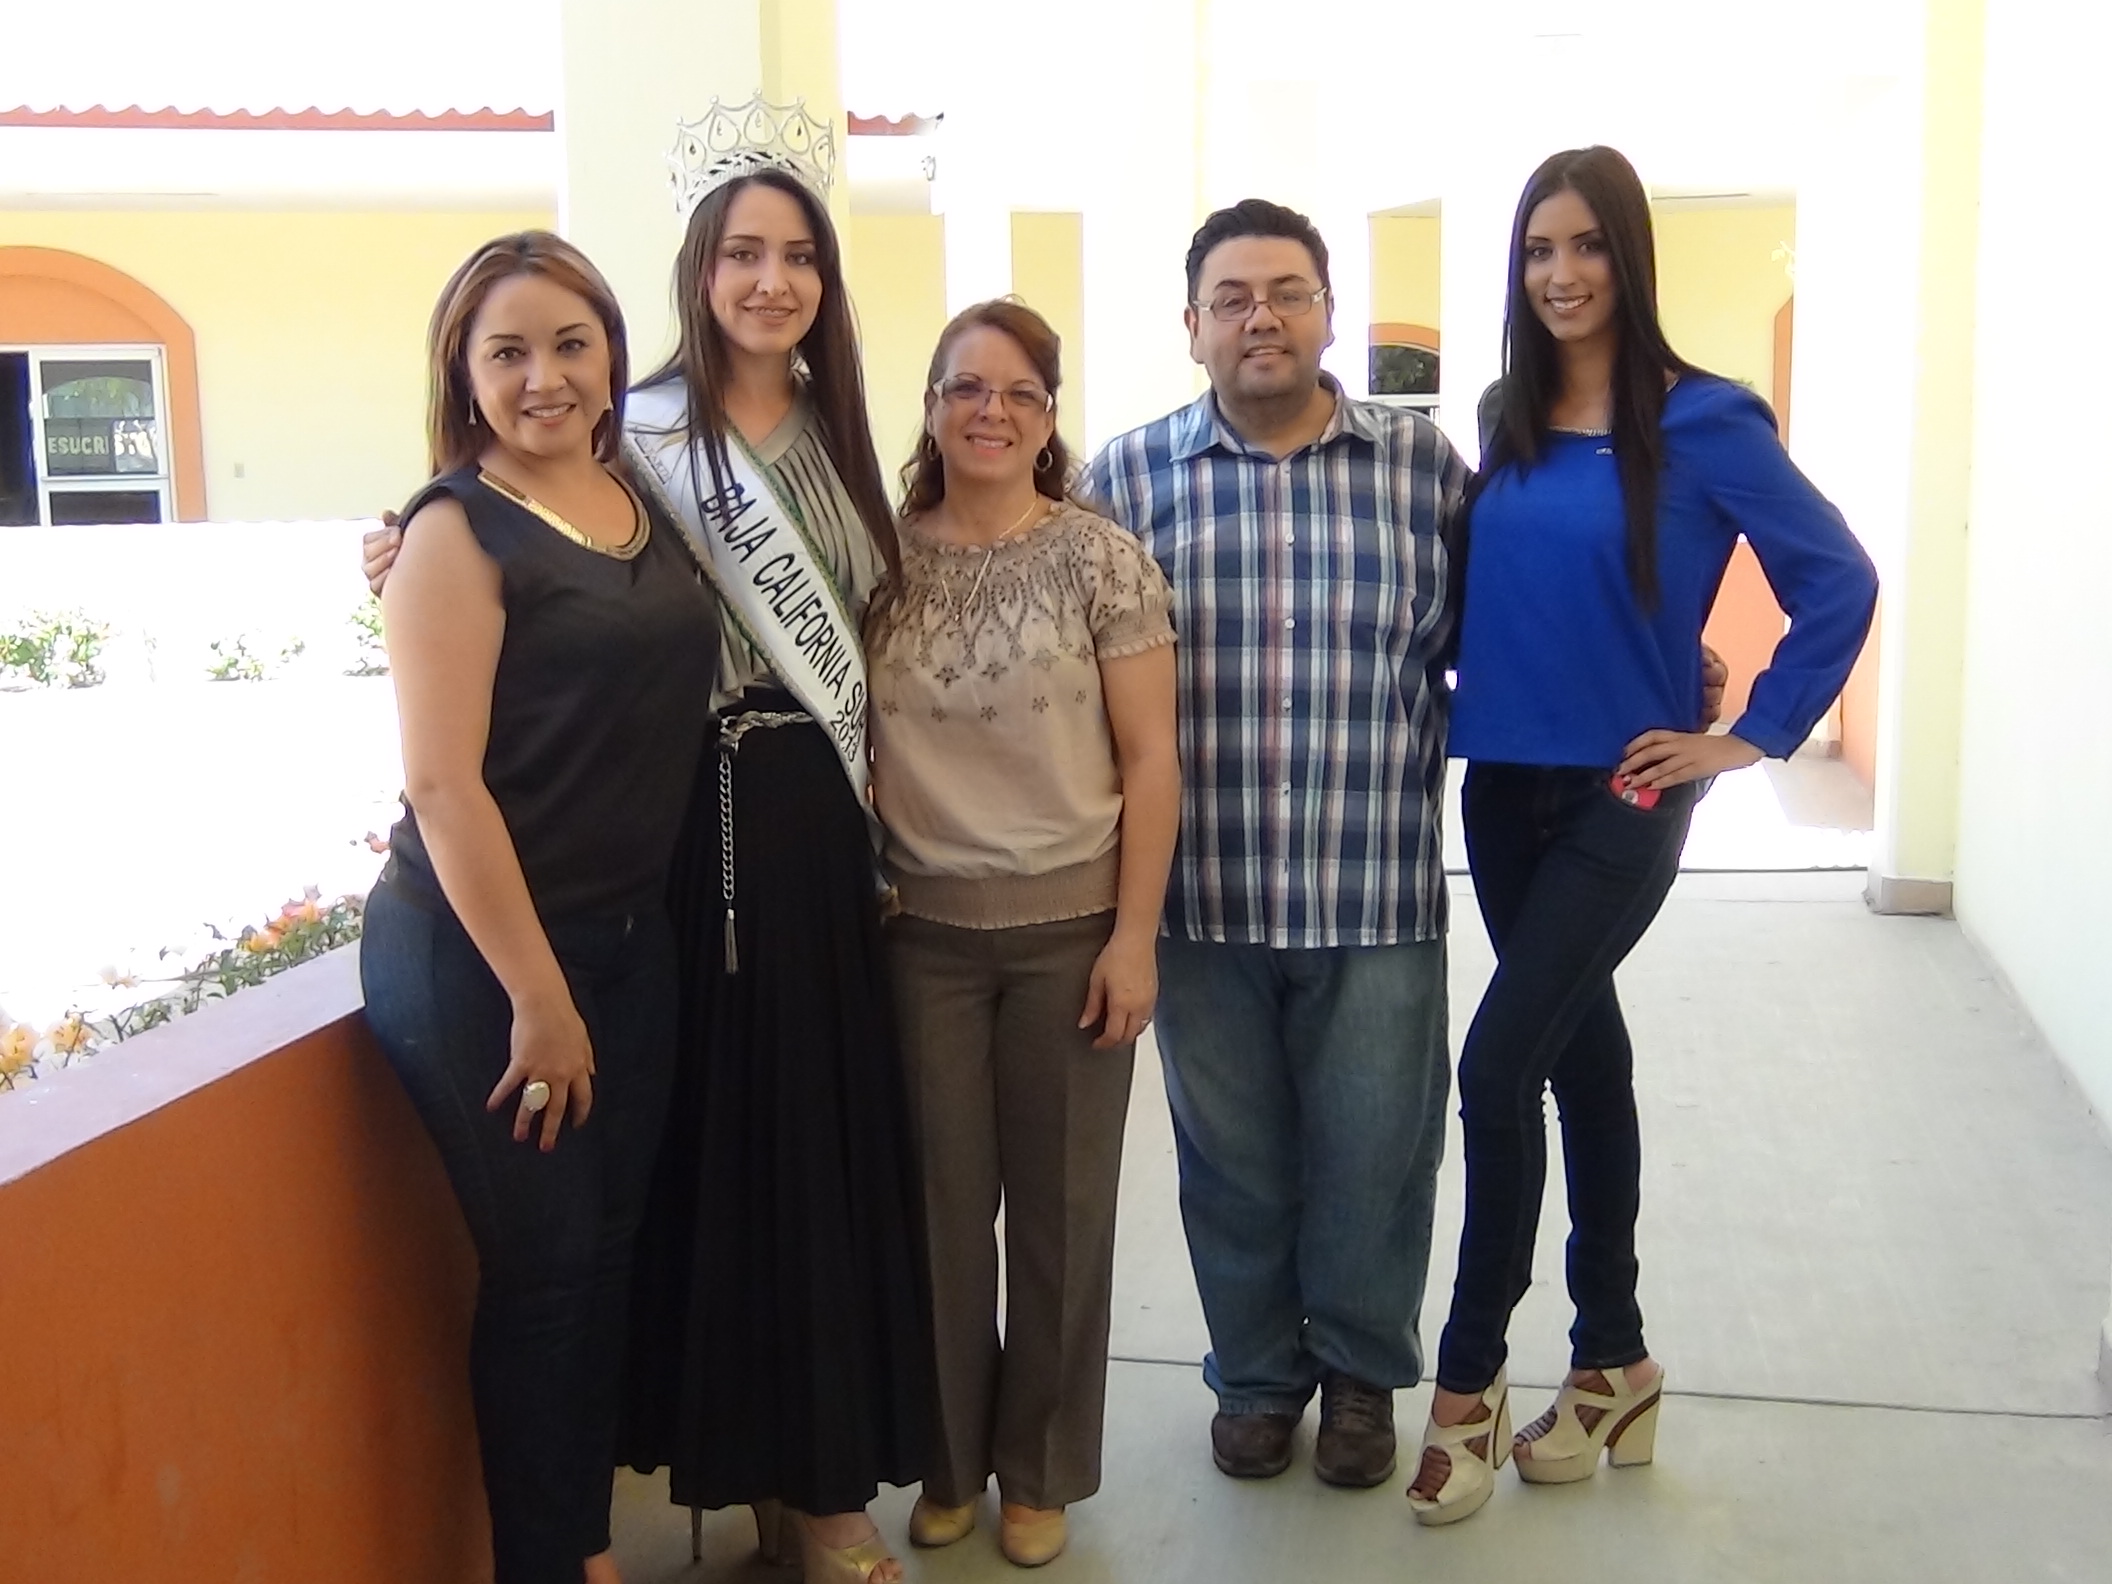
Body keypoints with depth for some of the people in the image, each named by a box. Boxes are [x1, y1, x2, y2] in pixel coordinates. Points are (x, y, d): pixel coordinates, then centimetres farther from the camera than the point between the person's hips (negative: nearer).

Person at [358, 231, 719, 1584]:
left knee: (611, 1247, 14)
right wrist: (537, 998, -17)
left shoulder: (645, 498, 6)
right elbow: (443, 784, -17)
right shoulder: (459, 530, -12)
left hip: (632, 936, 6)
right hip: (483, 952, -6)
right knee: (543, 1263, 4)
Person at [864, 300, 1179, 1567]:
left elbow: (1150, 761, -5)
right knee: (942, 1201, 10)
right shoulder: (884, 557, 3)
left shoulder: (1102, 559, -4)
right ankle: (949, 1459, 29)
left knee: (1058, 1205, 9)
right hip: (920, 931, 2)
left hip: (1069, 928, -1)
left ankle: (1041, 1470, 27)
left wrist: (1133, 935, -9)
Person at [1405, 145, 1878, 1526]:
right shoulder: (1506, 424, 7)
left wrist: (1751, 739, -9)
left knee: (1499, 1064, -11)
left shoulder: (1701, 422, -9)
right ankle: (1616, 1363, 28)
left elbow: (1839, 581, -8)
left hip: (1621, 798, -5)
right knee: (1583, 1056, 14)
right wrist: (1493, 689, 5)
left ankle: (1469, 1380, 6)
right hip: (1504, 789, 6)